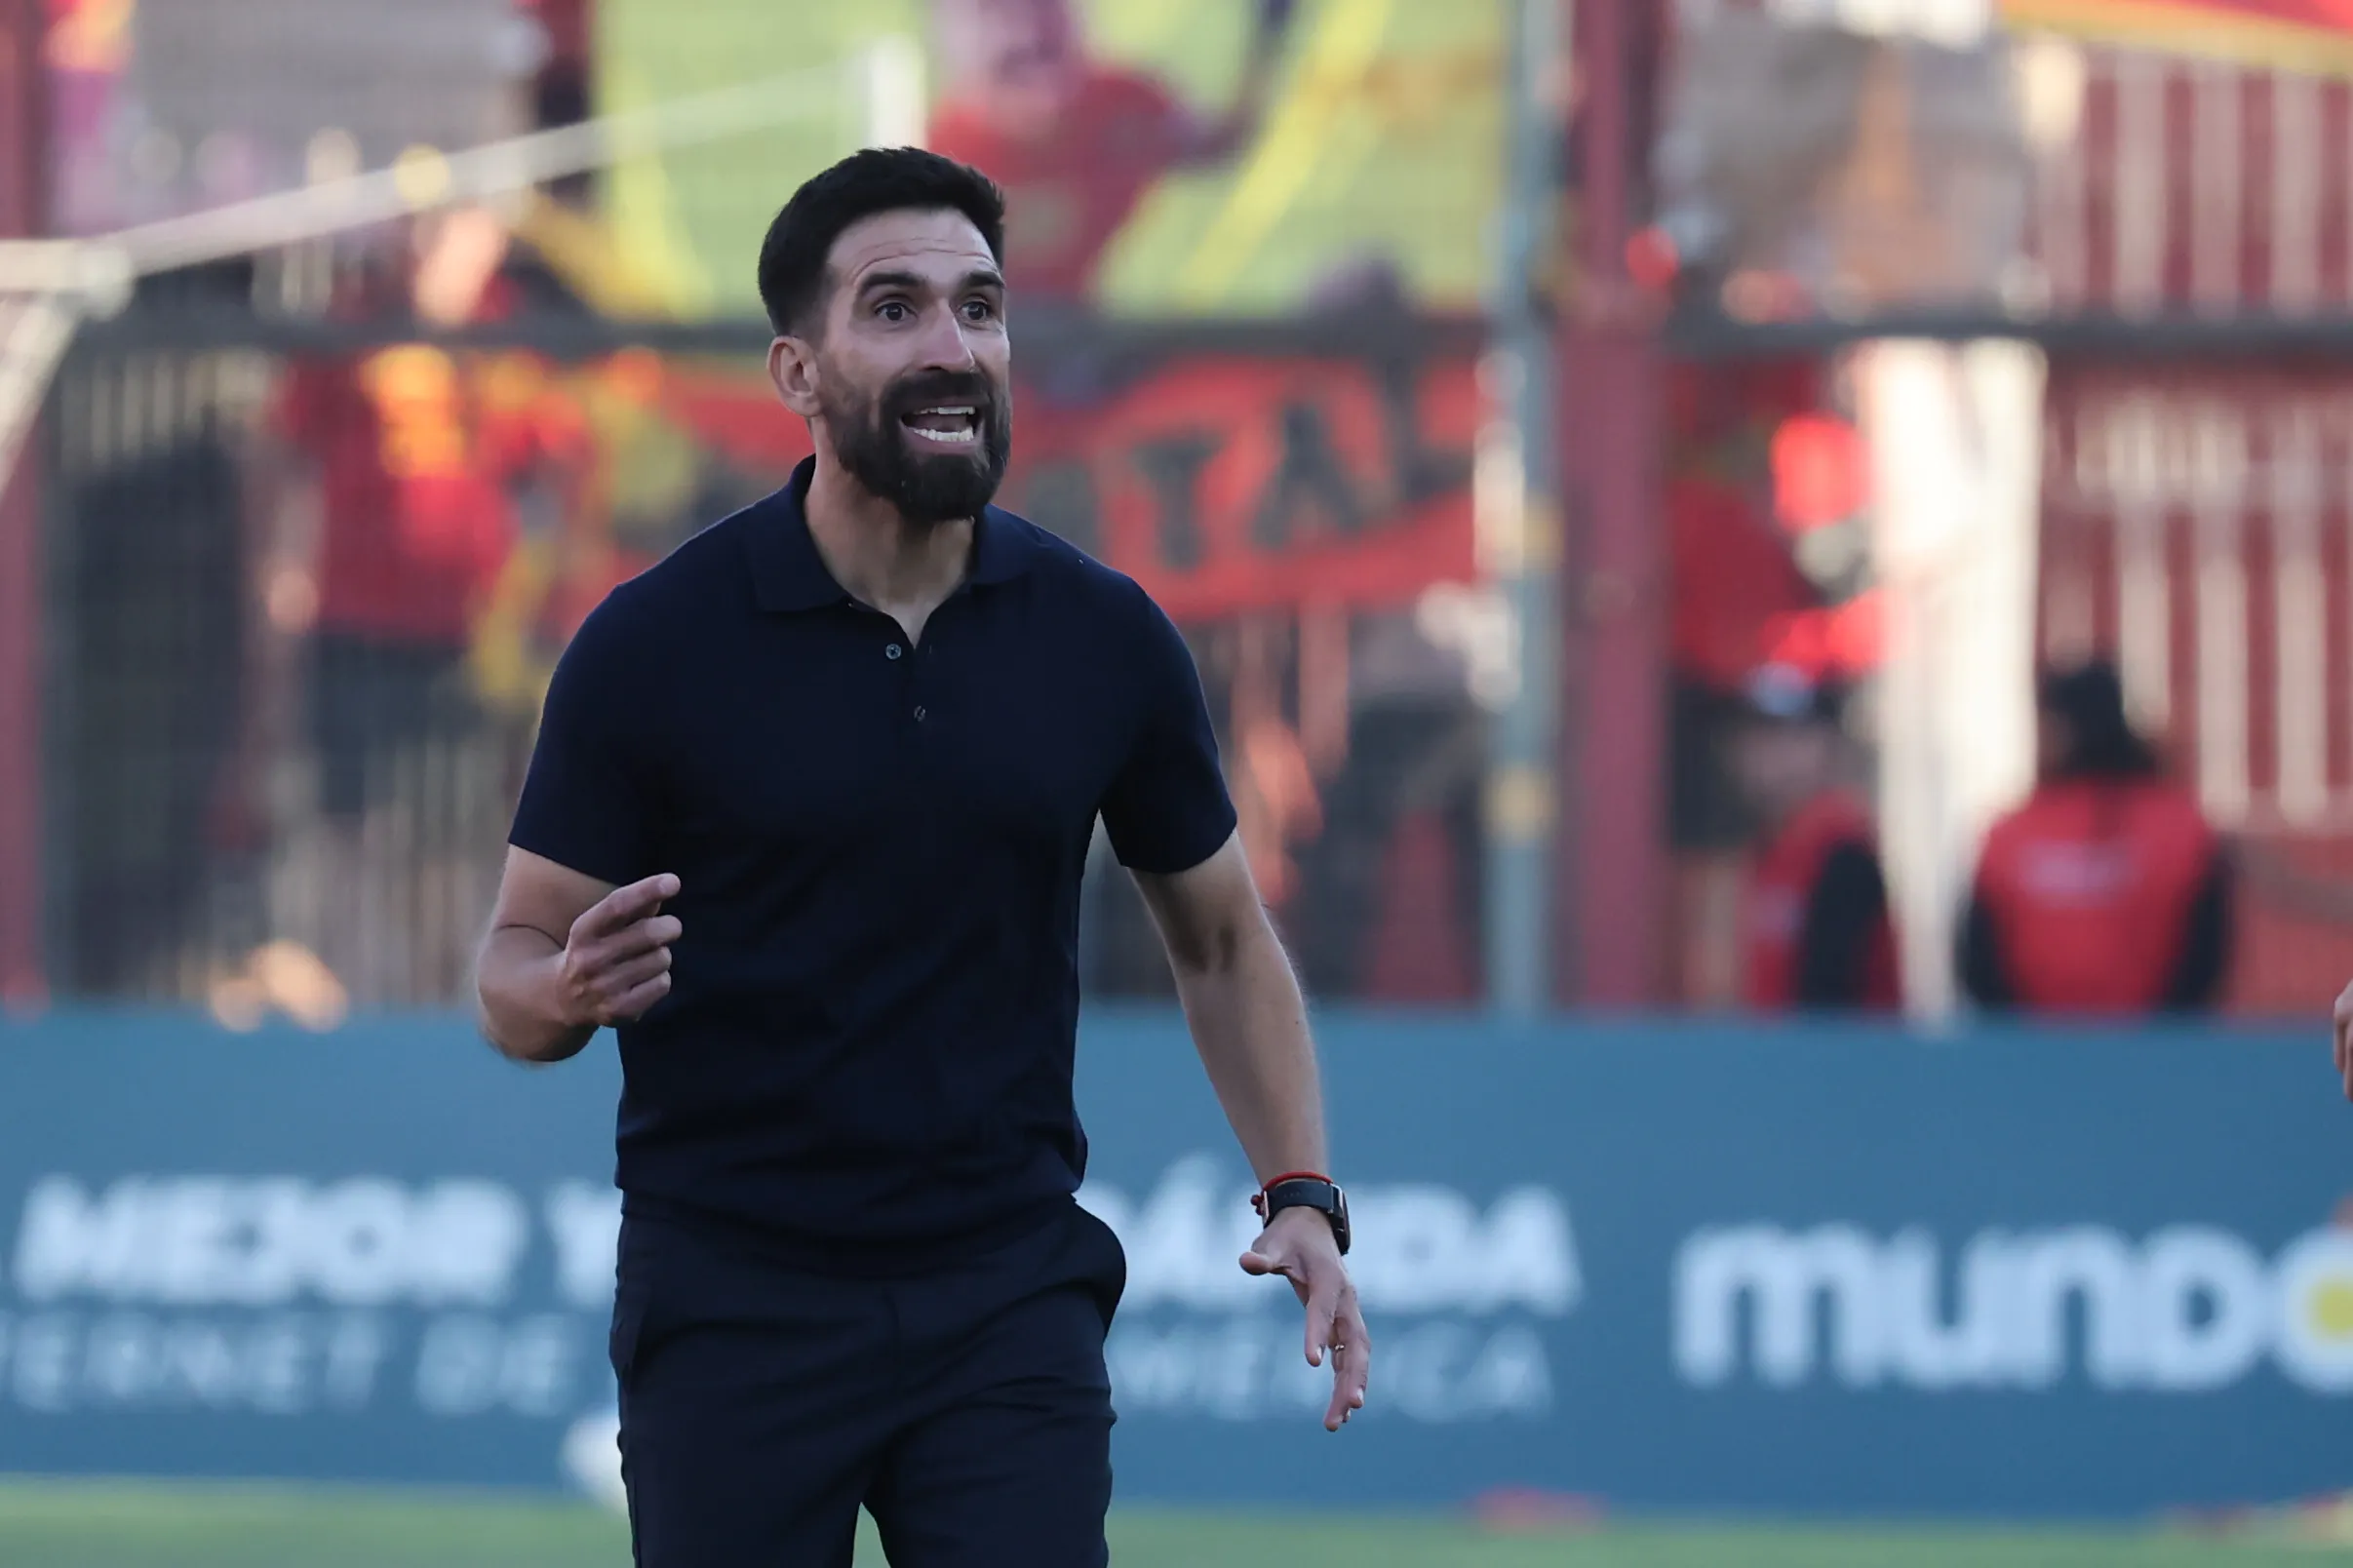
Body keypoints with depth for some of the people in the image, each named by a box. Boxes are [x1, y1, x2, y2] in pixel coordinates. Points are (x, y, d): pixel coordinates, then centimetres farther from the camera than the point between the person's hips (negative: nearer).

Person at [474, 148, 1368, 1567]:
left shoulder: (1108, 641, 1)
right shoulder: (652, 647, -7)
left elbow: (1221, 938, 13)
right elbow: (513, 969, -2)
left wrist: (1303, 1195, 1)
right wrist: (570, 992, -27)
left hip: (1010, 1299, 2)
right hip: (737, 1306, -1)